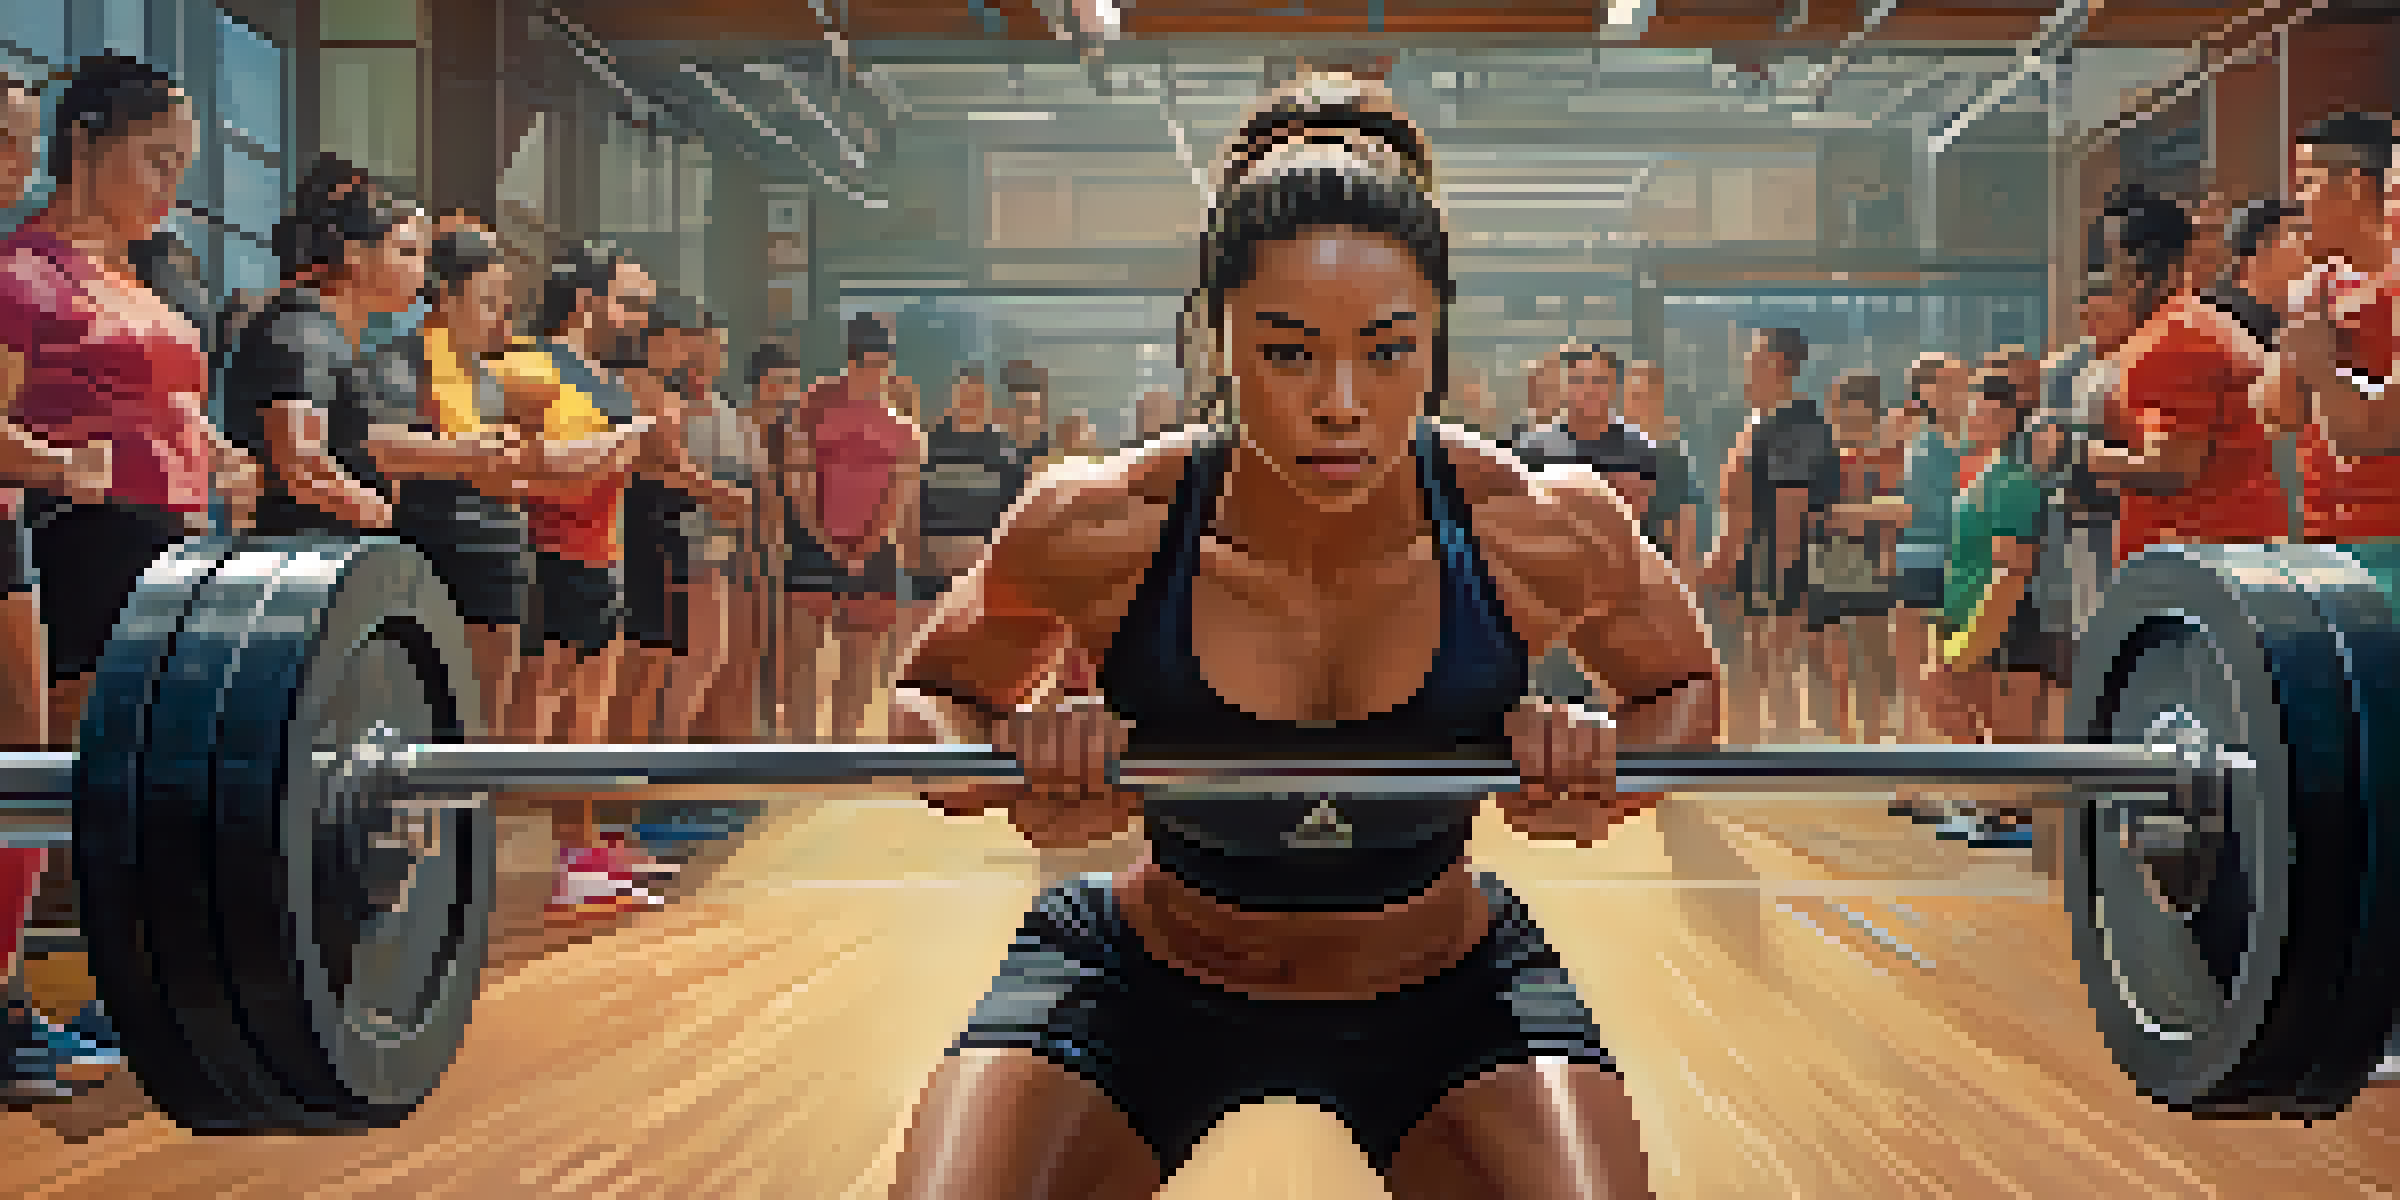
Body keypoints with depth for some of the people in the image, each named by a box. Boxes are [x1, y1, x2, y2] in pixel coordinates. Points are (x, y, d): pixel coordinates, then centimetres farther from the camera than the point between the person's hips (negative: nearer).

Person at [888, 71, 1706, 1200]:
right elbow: (932, 696, -3)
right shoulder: (1097, 533, -23)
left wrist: (1609, 771, -22)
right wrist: (1011, 768, -26)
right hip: (1148, 981, 0)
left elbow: (1685, 686, 1)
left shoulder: (1543, 533, -22)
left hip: (1447, 993, 1)